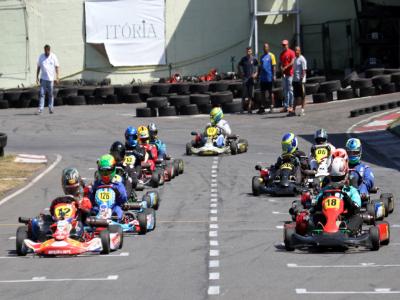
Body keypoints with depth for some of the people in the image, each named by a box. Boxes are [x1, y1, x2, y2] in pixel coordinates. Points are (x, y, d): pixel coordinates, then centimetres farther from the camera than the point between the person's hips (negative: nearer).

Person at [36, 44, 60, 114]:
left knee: (51, 94, 4)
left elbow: (57, 67, 0)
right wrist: (37, 77, 8)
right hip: (43, 78, 1)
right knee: (42, 94, -5)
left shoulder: (53, 57, 0)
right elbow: (38, 67, 12)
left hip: (51, 78, -1)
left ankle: (51, 108, 14)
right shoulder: (41, 57, 6)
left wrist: (57, 76, -9)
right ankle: (40, 109, -6)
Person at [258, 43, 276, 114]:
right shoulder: (262, 57, 13)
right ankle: (262, 107, 10)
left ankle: (271, 106, 6)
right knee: (262, 93, 6)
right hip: (262, 78, 6)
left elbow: (273, 66, -7)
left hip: (269, 78, -6)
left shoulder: (271, 56, -4)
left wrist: (273, 76, -13)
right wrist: (258, 75, 13)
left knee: (270, 92, 1)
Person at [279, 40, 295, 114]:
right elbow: (281, 63, 16)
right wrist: (281, 68, -3)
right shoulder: (281, 54, 16)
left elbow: (292, 62, -11)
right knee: (285, 90, 6)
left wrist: (285, 67, -16)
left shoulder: (291, 52, -3)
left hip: (290, 74, -6)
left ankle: (291, 106, -5)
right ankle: (286, 106, 8)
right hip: (284, 74, 6)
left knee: (290, 90, -6)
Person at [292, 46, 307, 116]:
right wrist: (293, 79, 15)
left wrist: (301, 79, -21)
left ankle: (302, 110, 0)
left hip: (300, 80, -8)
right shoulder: (295, 59, 16)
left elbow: (304, 70, -14)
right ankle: (293, 111, 10)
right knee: (295, 96, 9)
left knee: (302, 96, -2)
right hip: (295, 80, 8)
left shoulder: (302, 59, -9)